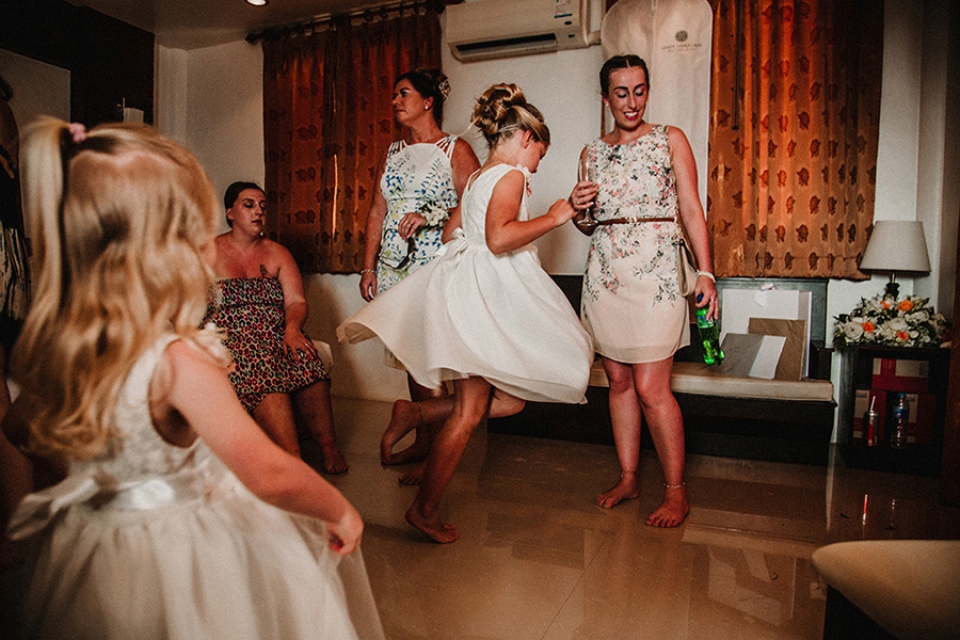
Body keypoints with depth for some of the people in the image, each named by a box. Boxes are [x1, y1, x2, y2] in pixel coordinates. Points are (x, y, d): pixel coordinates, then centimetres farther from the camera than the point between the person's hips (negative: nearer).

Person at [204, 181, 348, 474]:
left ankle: (329, 447, -30)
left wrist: (292, 328, -15)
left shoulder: (277, 253, 18)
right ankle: (293, 458, -45)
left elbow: (297, 301, 7)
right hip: (230, 338, -2)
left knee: (305, 358, -32)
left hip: (277, 335, 2)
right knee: (261, 372, -36)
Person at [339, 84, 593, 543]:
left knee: (508, 400, 9)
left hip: (473, 291, 10)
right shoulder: (511, 175, -9)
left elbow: (453, 232, 23)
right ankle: (426, 509, 10)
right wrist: (552, 218, -15)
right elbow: (499, 237, -25)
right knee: (469, 413, -2)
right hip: (482, 294, -10)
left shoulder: (479, 177, 19)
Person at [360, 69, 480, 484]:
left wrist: (431, 215, -20)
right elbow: (377, 212, 16)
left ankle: (435, 453, 6)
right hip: (396, 267, 6)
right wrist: (369, 267, 11)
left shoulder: (456, 151, 0)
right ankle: (422, 442, 21)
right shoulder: (392, 153, 18)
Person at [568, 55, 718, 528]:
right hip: (604, 271, 4)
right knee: (619, 382, 8)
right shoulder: (592, 152, 14)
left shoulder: (670, 139, 5)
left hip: (654, 270, -4)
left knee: (651, 388, -7)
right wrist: (577, 207, -4)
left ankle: (676, 490, 9)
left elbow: (691, 210, 1)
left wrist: (705, 272, -9)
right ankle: (627, 478, 22)